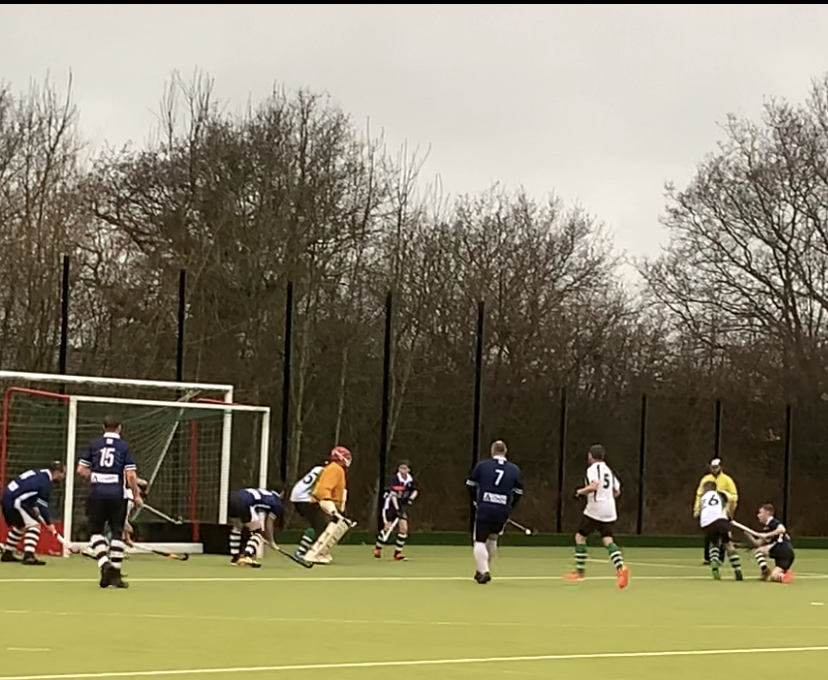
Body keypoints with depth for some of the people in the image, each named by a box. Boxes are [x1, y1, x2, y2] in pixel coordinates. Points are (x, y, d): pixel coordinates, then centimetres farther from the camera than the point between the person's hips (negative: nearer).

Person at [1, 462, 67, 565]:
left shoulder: (37, 474, 18)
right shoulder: (46, 482, -10)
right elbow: (42, 505, -9)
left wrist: (34, 508, 12)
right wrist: (49, 524, -1)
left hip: (6, 497, 10)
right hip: (15, 501, -10)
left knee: (20, 526, 27)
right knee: (34, 525, -11)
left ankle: (7, 554, 37)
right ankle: (28, 556, -23)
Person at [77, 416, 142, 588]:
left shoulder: (94, 444, 5)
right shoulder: (124, 446, -1)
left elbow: (81, 469, 5)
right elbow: (131, 474, -7)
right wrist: (136, 495, 3)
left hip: (97, 494, 1)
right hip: (117, 495, -1)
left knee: (96, 531, 12)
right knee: (117, 533, 8)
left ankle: (104, 563, -11)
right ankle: (115, 573, 7)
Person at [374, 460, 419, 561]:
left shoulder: (410, 480, -4)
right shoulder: (395, 479, -18)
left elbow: (415, 491, 13)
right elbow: (393, 494, -23)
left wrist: (410, 499, -6)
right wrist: (397, 509, -29)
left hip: (402, 505, 4)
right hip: (391, 504, -4)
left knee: (404, 528, -9)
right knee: (388, 527, -9)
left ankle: (398, 553, 1)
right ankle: (377, 548, 15)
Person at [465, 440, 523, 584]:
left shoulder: (482, 465, 3)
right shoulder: (514, 470, 7)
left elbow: (471, 484, 9)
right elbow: (518, 493, 10)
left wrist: (476, 500, 23)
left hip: (484, 509, -3)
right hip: (503, 512, 3)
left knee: (479, 541, 2)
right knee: (492, 539, 24)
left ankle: (483, 570, -17)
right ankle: (485, 569, 30)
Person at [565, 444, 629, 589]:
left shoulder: (593, 469, -6)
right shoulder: (608, 470, 18)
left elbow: (594, 486, -23)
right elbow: (617, 491, 20)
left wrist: (580, 492, -8)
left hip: (595, 509, -7)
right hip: (610, 511, 7)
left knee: (580, 537, 9)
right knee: (607, 540, 0)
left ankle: (580, 571, 12)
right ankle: (620, 567, -24)